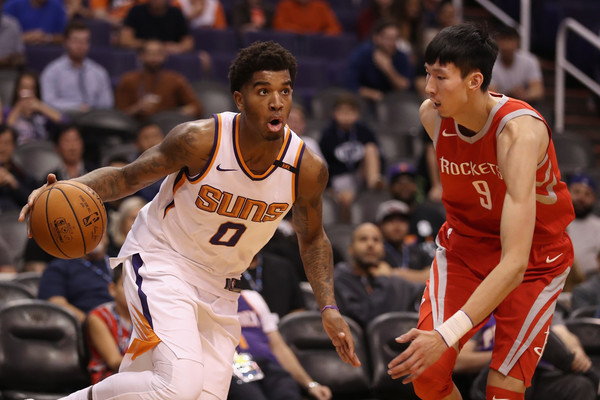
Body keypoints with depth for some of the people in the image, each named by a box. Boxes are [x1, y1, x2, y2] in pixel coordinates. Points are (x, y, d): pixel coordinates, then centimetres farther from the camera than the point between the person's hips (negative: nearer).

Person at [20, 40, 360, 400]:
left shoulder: (307, 170, -13)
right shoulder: (200, 140, -22)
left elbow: (312, 239, 8)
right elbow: (126, 177, -9)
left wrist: (328, 309, -1)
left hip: (219, 288, 5)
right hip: (160, 262, -5)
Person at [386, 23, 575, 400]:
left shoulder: (520, 131, -34)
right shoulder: (432, 115, -15)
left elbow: (515, 263, -40)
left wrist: (447, 335, -48)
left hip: (534, 259, -4)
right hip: (464, 245, 5)